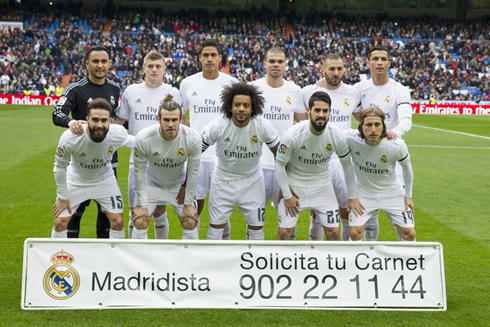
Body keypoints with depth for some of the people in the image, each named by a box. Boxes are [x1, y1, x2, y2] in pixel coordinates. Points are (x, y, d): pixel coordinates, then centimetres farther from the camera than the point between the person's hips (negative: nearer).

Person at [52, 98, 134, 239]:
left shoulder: (118, 133, -28)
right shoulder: (69, 137, -32)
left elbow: (131, 141, -2)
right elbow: (60, 167, -15)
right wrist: (62, 197, -9)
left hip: (105, 181, 1)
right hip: (75, 181, -1)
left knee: (117, 221, -3)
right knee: (60, 222, -3)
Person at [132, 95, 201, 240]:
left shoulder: (193, 138, -28)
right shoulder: (143, 138, -30)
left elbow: (193, 172, -13)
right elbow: (139, 172, -16)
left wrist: (188, 203, -7)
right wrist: (142, 204, -13)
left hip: (179, 184, 1)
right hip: (151, 183, -1)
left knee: (190, 223, -5)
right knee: (140, 222, -11)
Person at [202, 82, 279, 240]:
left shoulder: (263, 126, -19)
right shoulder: (218, 126, -22)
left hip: (252, 180, 1)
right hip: (223, 179, -1)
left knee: (256, 227, 7)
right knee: (216, 225, 3)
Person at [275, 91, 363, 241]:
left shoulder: (337, 136, -15)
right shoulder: (293, 134, -22)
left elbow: (347, 165, 1)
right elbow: (280, 164, -10)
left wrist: (352, 197, 6)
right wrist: (287, 196, -9)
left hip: (322, 185, 2)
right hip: (294, 184, -2)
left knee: (333, 231, 0)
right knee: (284, 231, -5)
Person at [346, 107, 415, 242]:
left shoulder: (396, 145, -25)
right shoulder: (351, 139, -26)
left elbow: (406, 167, -4)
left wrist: (408, 196, 4)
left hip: (392, 193, 0)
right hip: (363, 193, 0)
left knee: (409, 234, 0)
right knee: (355, 233, -12)